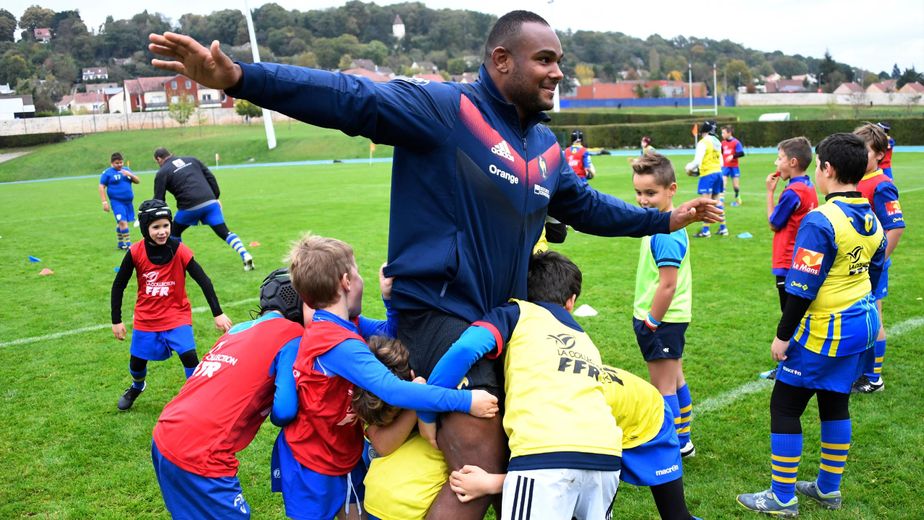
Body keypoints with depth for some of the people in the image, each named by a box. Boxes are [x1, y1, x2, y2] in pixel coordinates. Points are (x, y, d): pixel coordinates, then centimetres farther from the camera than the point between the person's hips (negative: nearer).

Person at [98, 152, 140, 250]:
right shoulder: (107, 172, -1)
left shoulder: (126, 170, 13)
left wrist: (130, 174, -8)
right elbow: (101, 187, -1)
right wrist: (104, 202, -8)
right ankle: (128, 244, -14)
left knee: (121, 223, 15)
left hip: (128, 201, 5)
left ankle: (120, 243, 27)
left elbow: (138, 181, 12)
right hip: (116, 202, -5)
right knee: (123, 222, -16)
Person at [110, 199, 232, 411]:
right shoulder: (135, 252, -13)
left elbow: (203, 281, -14)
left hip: (177, 315, -2)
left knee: (189, 356, -17)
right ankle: (137, 387, 47)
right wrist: (116, 321, -1)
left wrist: (218, 314, -18)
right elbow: (118, 285, -2)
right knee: (137, 361, 12)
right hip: (146, 318, 2)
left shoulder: (180, 251, -17)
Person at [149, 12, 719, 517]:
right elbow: (351, 98, -23)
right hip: (438, 312, -8)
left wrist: (663, 220, 34)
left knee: (518, 454, 18)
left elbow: (585, 205, 27)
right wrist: (238, 77, -34)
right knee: (479, 468, -12)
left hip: (503, 320, 9)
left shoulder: (546, 148, 12)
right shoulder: (444, 109, -12)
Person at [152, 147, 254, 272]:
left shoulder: (162, 173, 8)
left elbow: (159, 200, 6)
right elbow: (210, 177, 16)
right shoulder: (191, 160, 20)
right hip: (210, 202, 3)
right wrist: (216, 197, 21)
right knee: (224, 232, 3)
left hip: (189, 207, -3)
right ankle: (245, 255, -16)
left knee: (175, 233, 22)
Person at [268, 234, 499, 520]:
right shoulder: (339, 344, -33)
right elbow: (393, 391, -41)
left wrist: (390, 298, -12)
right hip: (311, 467, -8)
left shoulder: (333, 324, -3)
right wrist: (466, 400, -39)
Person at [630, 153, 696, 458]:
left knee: (663, 387, 1)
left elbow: (668, 285, -26)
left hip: (661, 320, -10)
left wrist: (650, 322, -17)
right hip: (670, 318, 10)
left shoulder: (665, 234, -25)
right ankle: (682, 441, 35)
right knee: (675, 380, 20)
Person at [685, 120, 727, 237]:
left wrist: (690, 168, 1)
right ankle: (723, 228, 16)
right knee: (717, 201, 14)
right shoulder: (717, 142, 12)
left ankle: (705, 230, -9)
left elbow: (698, 160, -16)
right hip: (718, 172, 8)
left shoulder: (703, 142, -11)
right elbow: (721, 161, 17)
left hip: (707, 174, -8)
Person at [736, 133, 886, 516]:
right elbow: (874, 274, 15)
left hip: (824, 331, -8)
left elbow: (802, 288, -21)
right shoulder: (871, 220, 5)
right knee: (835, 404, 18)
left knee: (784, 406, 2)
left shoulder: (820, 221, -21)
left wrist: (783, 335, -13)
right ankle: (828, 488, 30)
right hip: (862, 324, 9)